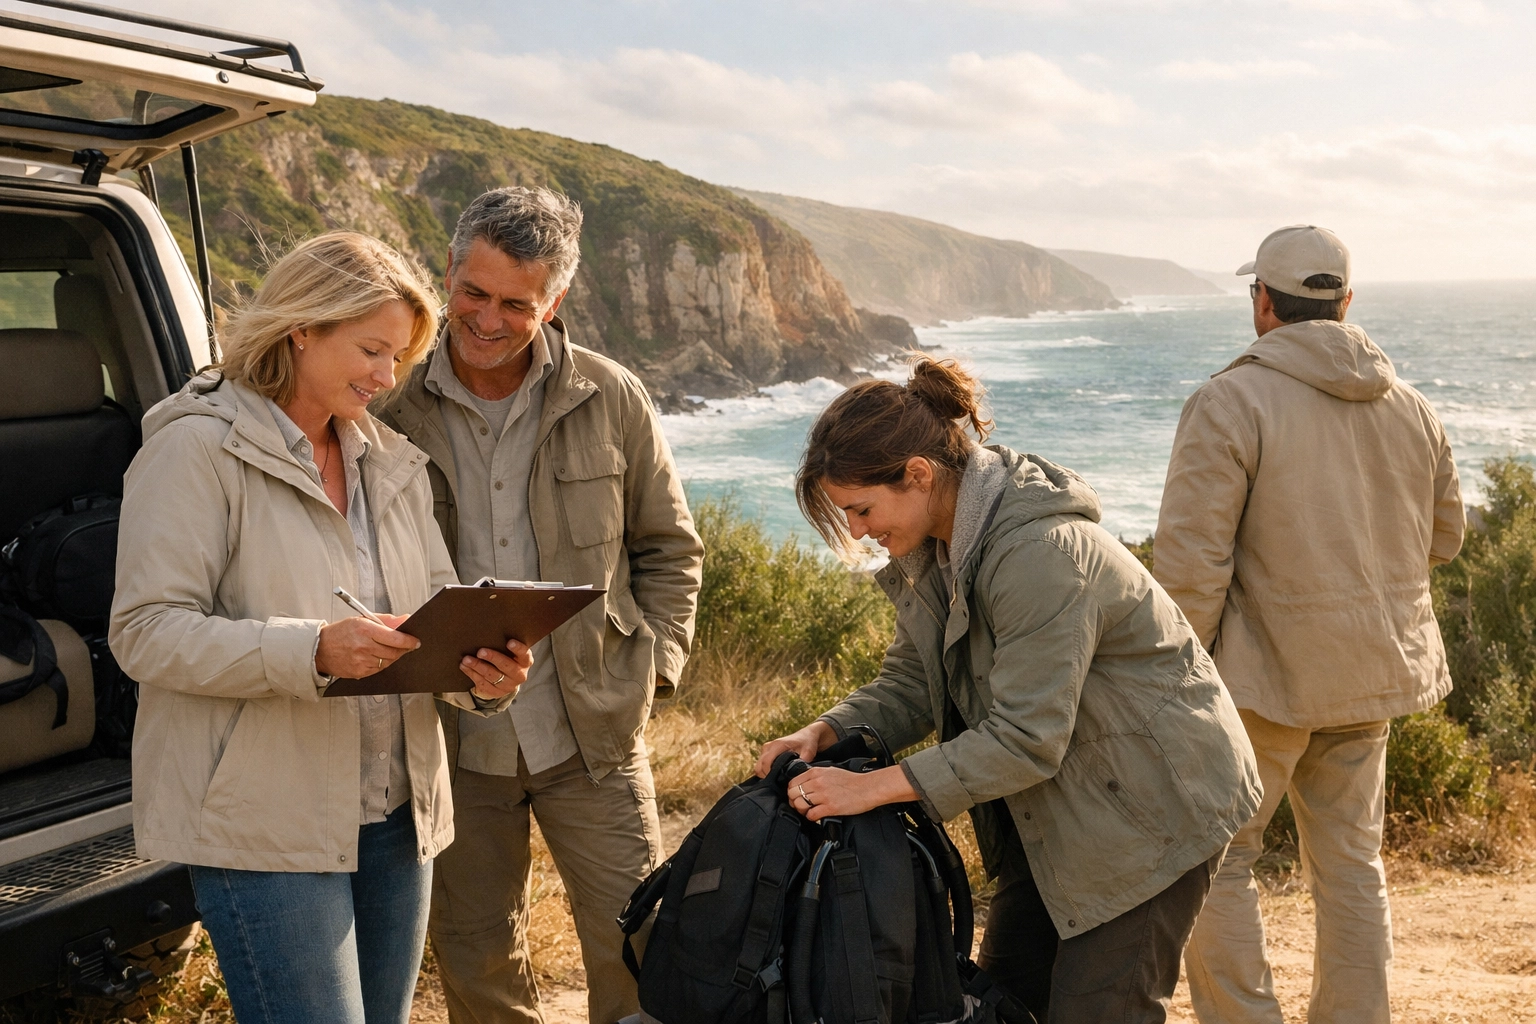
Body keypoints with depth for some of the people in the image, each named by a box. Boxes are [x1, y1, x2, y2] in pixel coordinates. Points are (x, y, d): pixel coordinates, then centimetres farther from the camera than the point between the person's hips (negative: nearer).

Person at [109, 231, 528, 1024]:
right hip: (267, 825, -7)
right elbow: (145, 631, -15)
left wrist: (481, 670, -10)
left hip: (394, 814, 7)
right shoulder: (197, 446, -9)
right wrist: (312, 651, -28)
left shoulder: (389, 461, 12)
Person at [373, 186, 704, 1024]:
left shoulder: (611, 400, -3)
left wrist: (654, 664, -3)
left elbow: (669, 548, 7)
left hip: (593, 735, 0)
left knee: (638, 948, 5)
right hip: (453, 741, 1)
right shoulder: (394, 411, -4)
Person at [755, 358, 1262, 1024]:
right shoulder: (932, 549, -2)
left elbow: (1025, 739, -31)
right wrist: (827, 733, -14)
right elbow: (911, 683, 4)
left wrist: (872, 787, -30)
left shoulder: (1041, 553, -31)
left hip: (1153, 804, -9)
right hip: (1058, 809, 9)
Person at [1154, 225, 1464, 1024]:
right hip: (1374, 671, 7)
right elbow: (1442, 541, 18)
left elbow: (1191, 561, -18)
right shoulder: (1412, 411, 6)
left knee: (1216, 859, 6)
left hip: (1266, 672, -6)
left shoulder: (1231, 403, -15)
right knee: (1350, 861, 16)